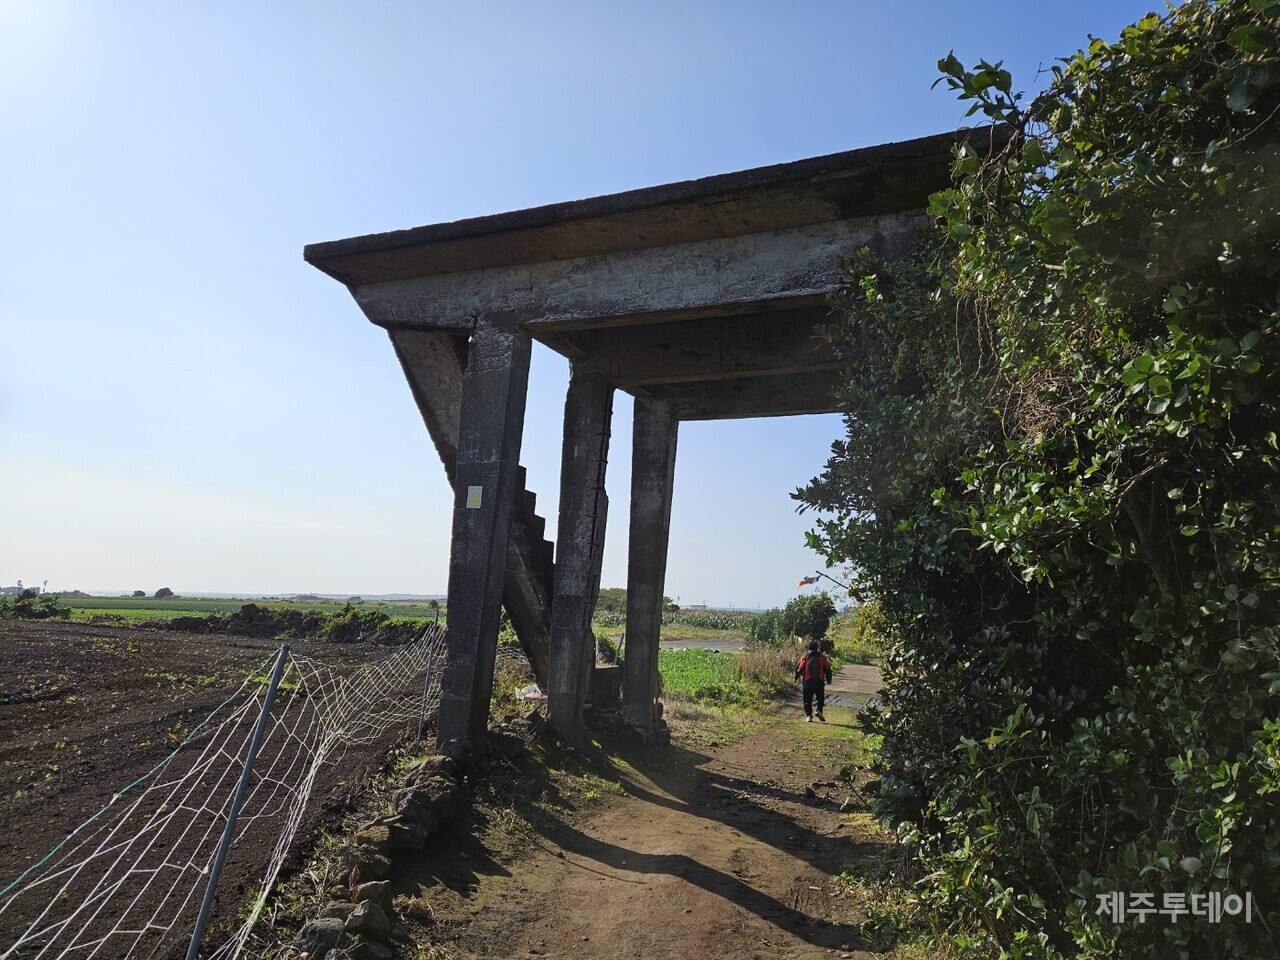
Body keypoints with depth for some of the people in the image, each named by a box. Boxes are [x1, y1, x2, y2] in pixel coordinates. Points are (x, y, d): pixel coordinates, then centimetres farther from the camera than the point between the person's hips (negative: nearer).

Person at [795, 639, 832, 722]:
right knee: (820, 698, 14)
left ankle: (808, 715, 1)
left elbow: (799, 669, 0)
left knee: (808, 700, 7)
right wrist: (828, 680, 18)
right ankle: (819, 710, -7)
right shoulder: (822, 657, 4)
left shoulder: (805, 657, 1)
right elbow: (827, 669, 7)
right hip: (819, 682, 0)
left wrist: (796, 677, 14)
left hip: (807, 682, 0)